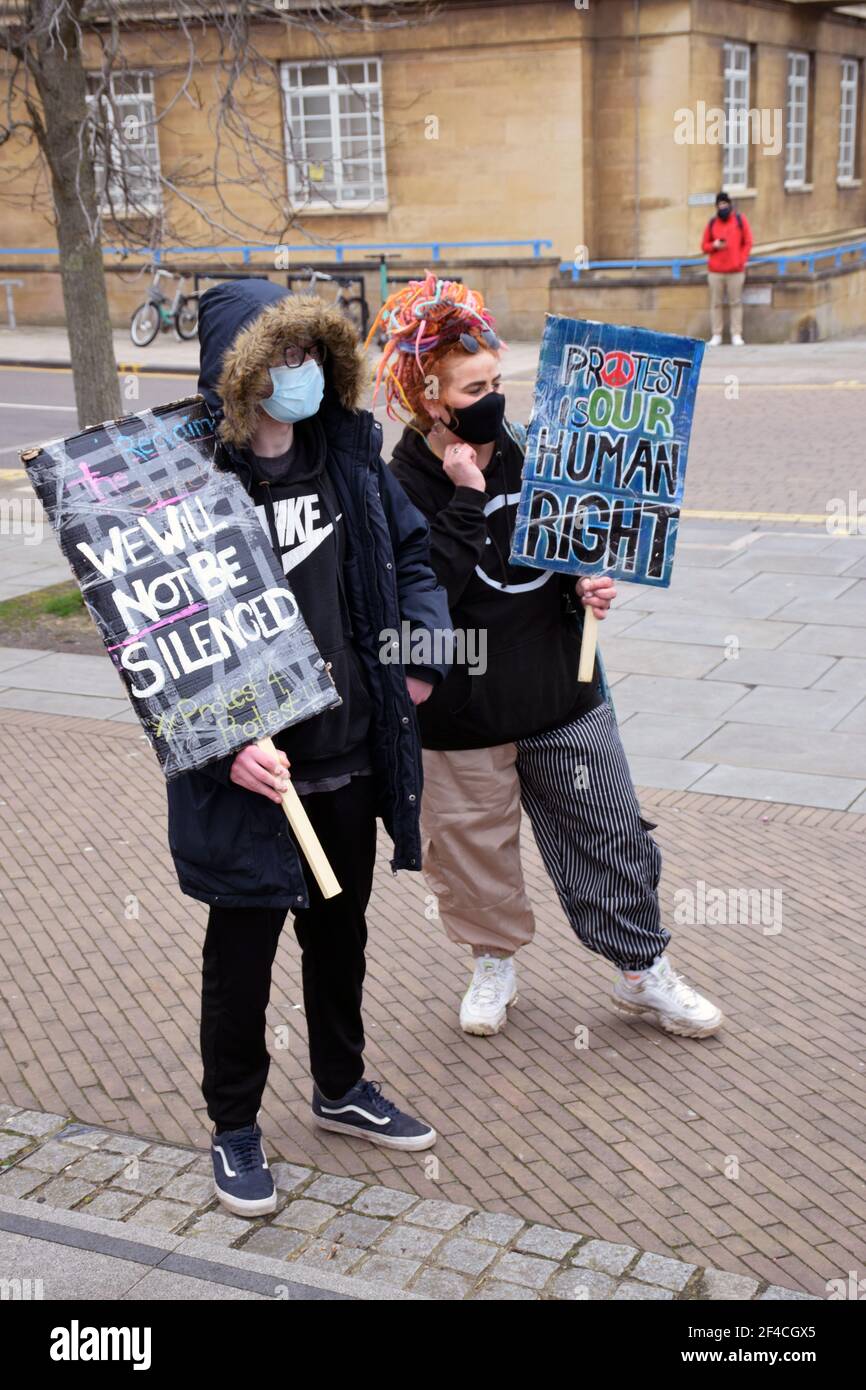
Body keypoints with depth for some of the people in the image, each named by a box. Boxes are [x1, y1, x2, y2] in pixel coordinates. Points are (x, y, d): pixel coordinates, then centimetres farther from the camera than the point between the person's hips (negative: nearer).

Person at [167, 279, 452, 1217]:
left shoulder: (346, 455, 0)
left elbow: (408, 549, 15)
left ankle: (341, 1089, 46)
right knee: (242, 951, 11)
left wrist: (423, 644, 3)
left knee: (341, 930, 23)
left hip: (351, 760, 6)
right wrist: (221, 744, -26)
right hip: (249, 775, -6)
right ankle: (234, 1127, 33)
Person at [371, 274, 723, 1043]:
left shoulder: (530, 454, 1)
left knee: (610, 834, 10)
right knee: (474, 848, 13)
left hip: (563, 694, 4)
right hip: (465, 712, -3)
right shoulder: (404, 488, -13)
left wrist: (586, 585, -7)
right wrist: (467, 497, -25)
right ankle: (494, 962, 37)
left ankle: (644, 972, 26)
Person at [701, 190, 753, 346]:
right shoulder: (712, 223, 11)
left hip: (736, 271, -1)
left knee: (736, 303, -3)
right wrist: (714, 245, -7)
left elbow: (747, 243, 7)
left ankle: (736, 335, 0)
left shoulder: (740, 219, 8)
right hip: (715, 271, 1)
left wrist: (741, 261, -2)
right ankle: (716, 335, 3)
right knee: (716, 304, -1)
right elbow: (704, 246, 14)